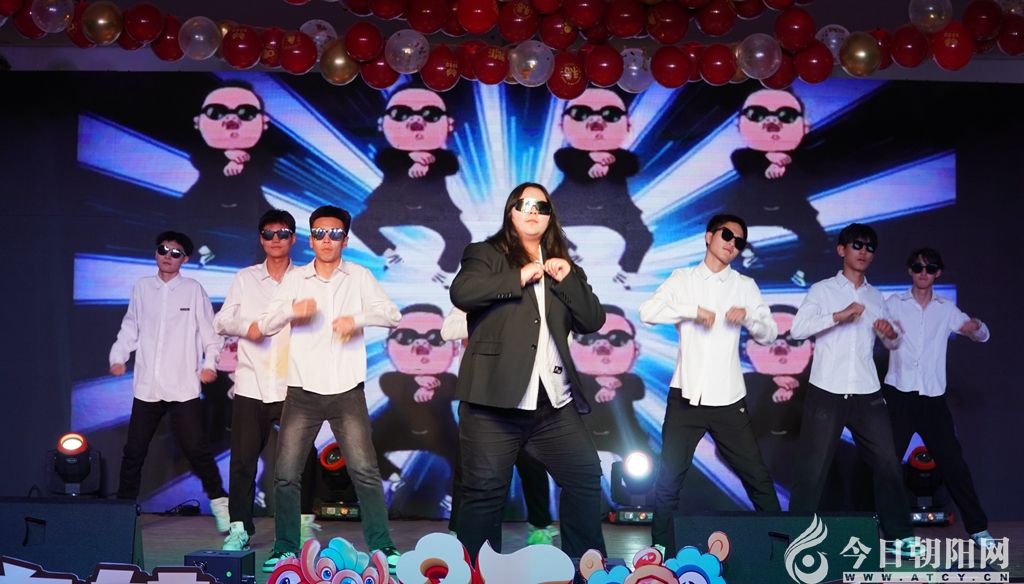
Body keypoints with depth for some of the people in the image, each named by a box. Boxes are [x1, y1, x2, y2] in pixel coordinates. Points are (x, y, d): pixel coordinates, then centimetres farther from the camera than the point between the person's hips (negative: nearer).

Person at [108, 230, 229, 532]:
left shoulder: (193, 290, 0)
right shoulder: (141, 288, 8)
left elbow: (209, 331, 2)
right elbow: (130, 328, 15)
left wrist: (210, 363, -9)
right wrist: (118, 357, 3)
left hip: (184, 386, -3)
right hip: (147, 385, 3)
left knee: (196, 448, -3)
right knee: (134, 450, 7)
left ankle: (219, 503, 9)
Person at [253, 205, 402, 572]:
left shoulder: (359, 277, 6)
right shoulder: (294, 278, 7)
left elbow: (393, 315, -2)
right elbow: (264, 326, 3)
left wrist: (357, 318, -20)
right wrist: (291, 310, -18)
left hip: (347, 391, -1)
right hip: (302, 391, 1)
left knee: (365, 471, -5)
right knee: (286, 474, 1)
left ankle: (382, 546, 4)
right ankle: (286, 548, 15)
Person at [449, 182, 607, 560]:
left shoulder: (562, 265, 19)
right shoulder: (486, 254, 5)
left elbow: (593, 321, 10)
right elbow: (461, 293, -14)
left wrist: (568, 279, -1)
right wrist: (519, 278, -11)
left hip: (554, 402, 5)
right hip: (495, 399, -5)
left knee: (586, 477, 7)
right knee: (485, 492, -4)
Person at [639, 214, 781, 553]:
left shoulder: (745, 286, 9)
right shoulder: (682, 279, 5)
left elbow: (769, 335, 7)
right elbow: (648, 312, -8)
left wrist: (748, 317, -12)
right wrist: (693, 309, -17)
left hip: (729, 399, 1)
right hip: (686, 396, -1)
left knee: (756, 476, 5)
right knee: (669, 480, 4)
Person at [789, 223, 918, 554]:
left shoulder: (876, 297, 14)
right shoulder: (822, 290, 1)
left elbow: (892, 345, 21)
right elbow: (797, 330, -12)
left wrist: (891, 335, -3)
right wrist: (839, 315, -21)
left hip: (867, 394, 4)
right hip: (826, 392, -4)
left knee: (887, 463, 3)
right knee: (812, 468, -1)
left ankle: (901, 536, 13)